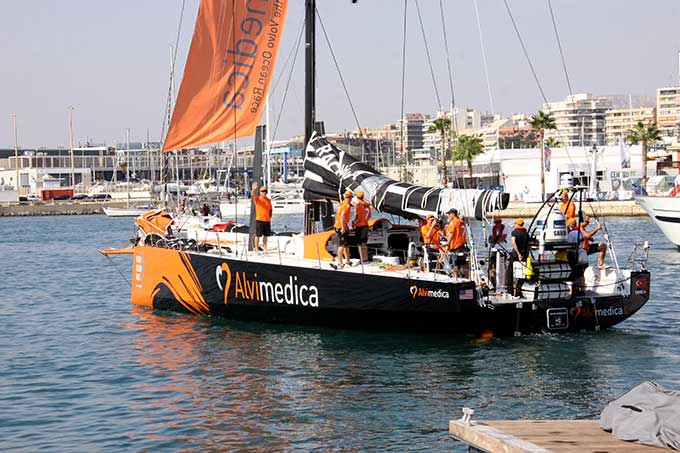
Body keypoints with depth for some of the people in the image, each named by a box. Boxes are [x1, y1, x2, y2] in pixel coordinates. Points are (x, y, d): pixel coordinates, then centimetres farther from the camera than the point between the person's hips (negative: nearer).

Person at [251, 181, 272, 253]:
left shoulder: (268, 200, 12)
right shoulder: (257, 199, -2)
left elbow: (270, 209, 20)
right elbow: (253, 196, -23)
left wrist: (270, 216, 7)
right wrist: (254, 189, -44)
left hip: (267, 220, 5)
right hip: (259, 220, -5)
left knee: (266, 235, 10)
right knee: (258, 235, -3)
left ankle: (265, 249, 19)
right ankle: (257, 249, 1)